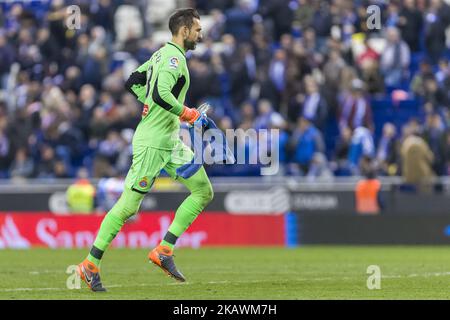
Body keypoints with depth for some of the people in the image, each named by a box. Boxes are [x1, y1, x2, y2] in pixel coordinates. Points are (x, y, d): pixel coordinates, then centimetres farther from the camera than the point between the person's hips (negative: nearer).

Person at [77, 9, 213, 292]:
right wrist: (188, 114, -18)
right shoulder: (173, 57, -15)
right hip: (152, 142, -10)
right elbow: (161, 94, -29)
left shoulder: (163, 54, 15)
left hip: (171, 142, 10)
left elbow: (133, 83, 19)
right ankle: (91, 265, 0)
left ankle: (164, 250, 2)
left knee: (204, 192, 5)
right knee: (128, 205, -7)